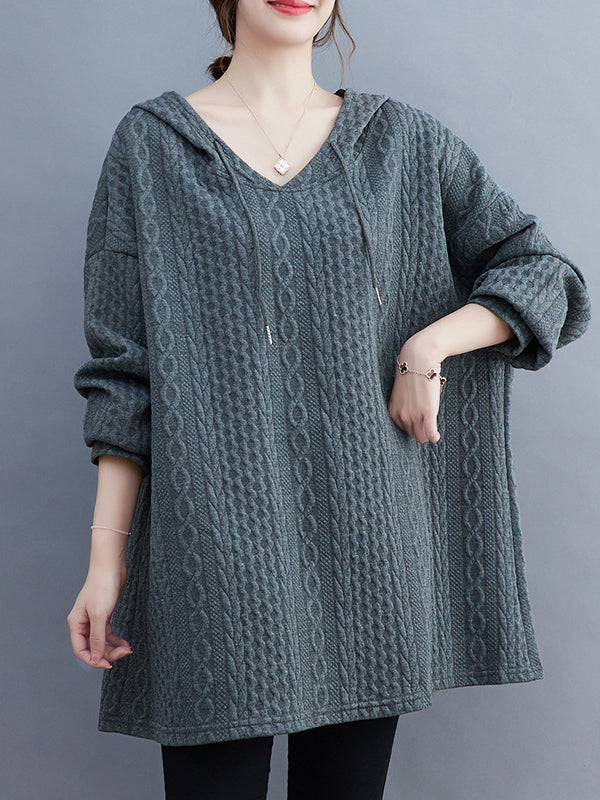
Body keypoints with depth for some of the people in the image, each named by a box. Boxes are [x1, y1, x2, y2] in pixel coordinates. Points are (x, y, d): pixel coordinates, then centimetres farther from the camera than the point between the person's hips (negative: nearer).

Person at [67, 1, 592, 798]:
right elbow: (122, 371, 2)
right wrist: (107, 556, -4)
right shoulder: (153, 143, 5)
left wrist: (427, 347, -5)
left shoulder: (405, 140, 10)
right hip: (219, 549, -2)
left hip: (365, 532, 2)